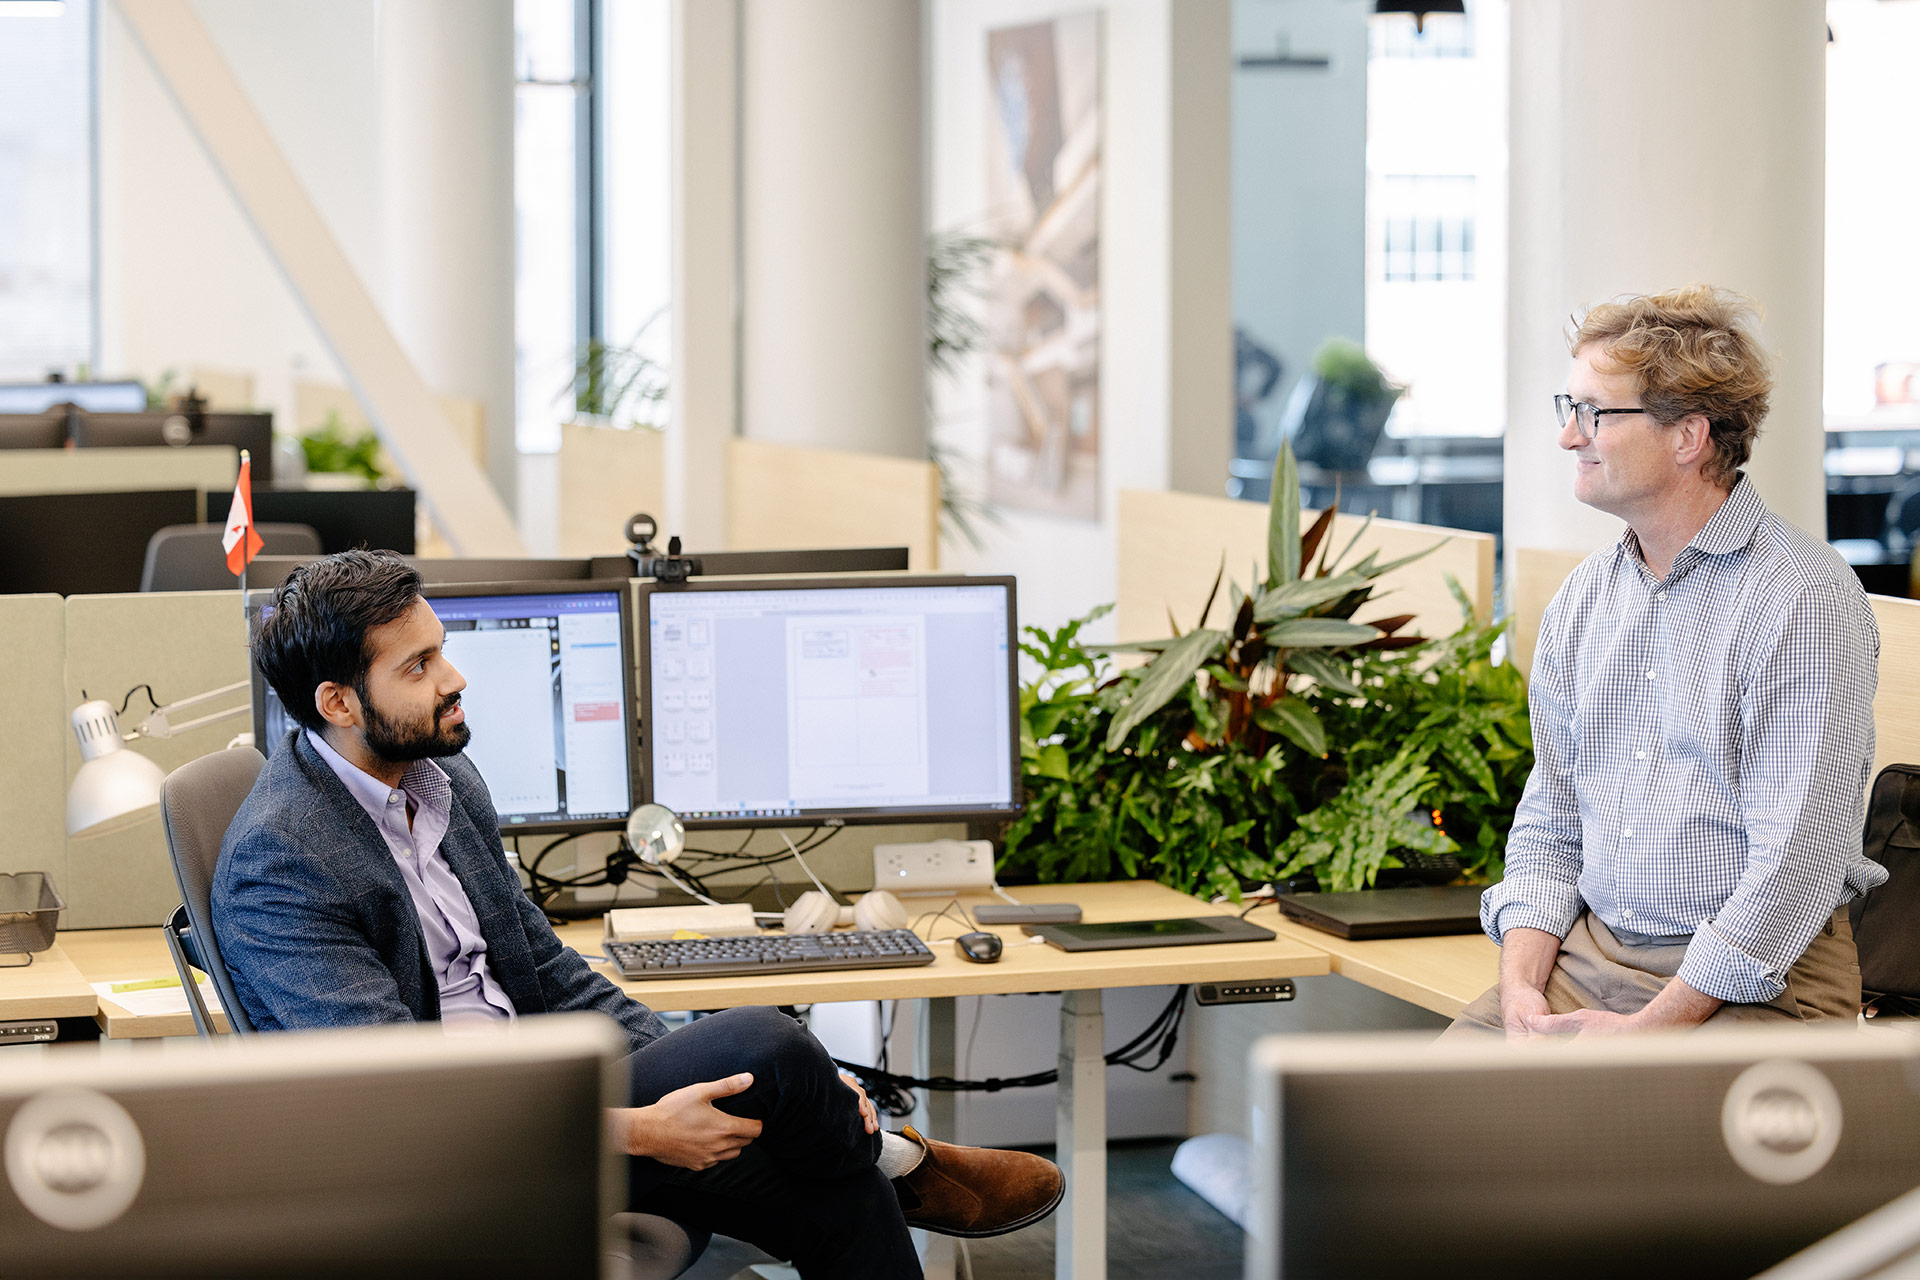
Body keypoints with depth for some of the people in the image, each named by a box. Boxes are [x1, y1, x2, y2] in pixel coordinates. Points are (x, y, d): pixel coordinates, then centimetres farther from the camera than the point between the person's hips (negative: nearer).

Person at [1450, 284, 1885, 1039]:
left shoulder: (1805, 598, -11)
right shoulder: (1581, 600, 12)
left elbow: (1798, 864, -16)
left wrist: (1651, 1029, -17)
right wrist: (1522, 985, -3)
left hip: (1760, 979, -6)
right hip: (1590, 955, 6)